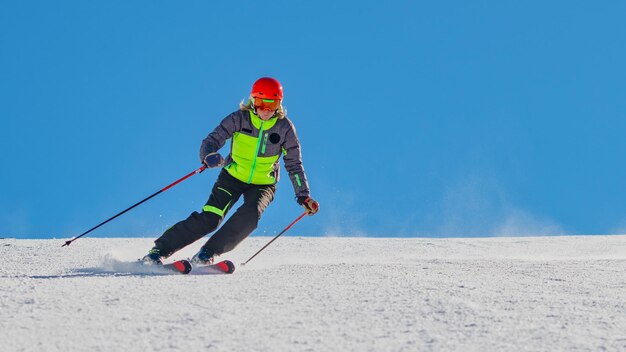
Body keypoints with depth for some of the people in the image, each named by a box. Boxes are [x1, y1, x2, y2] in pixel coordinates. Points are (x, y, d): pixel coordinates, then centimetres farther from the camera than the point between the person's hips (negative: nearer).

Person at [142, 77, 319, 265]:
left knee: (250, 214, -30)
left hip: (263, 184, 1)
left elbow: (294, 164, -3)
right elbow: (212, 140, -18)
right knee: (209, 218, -17)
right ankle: (159, 251, -10)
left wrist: (304, 196, -9)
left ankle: (207, 253, -21)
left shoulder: (284, 127, -11)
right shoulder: (239, 119, -14)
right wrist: (210, 157, -42)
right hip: (233, 177, -1)